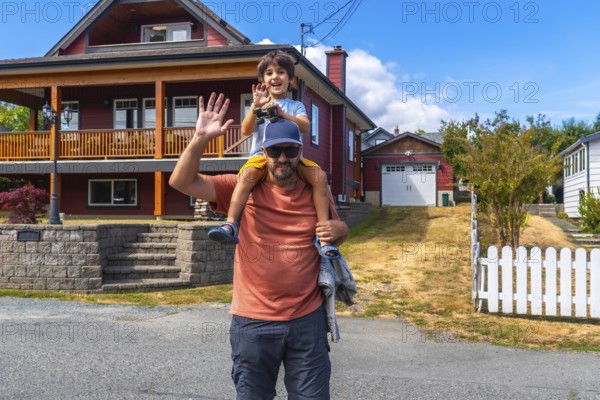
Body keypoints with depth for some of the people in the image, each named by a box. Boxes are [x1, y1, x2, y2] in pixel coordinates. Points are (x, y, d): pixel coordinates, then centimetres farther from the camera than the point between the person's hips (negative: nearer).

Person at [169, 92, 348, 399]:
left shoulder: (317, 192, 0)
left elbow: (337, 231, 16)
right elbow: (181, 181, -11)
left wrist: (339, 229, -8)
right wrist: (201, 139, -25)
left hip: (307, 319, 1)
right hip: (253, 322, -1)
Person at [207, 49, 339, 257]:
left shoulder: (296, 106, 16)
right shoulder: (259, 104, 15)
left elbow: (305, 127, -5)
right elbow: (246, 131, -1)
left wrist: (281, 113, -20)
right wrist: (255, 107, -16)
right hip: (262, 154, -1)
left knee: (319, 176, -25)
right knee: (248, 174, -35)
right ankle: (230, 224, -42)